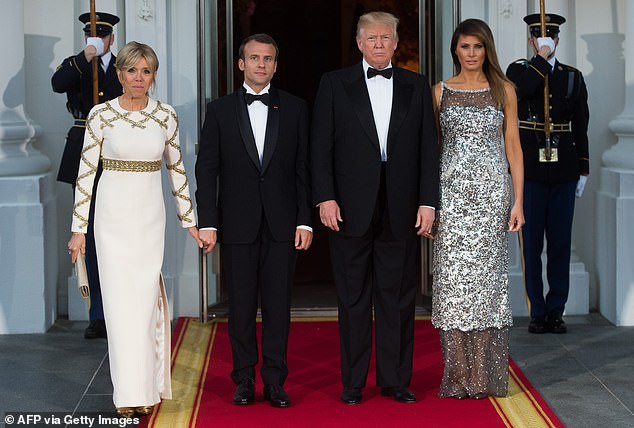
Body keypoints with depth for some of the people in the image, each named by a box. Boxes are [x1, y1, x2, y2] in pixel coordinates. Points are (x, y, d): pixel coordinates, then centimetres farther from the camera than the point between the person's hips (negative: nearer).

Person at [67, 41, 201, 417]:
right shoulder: (101, 114, -2)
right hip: (113, 214, -1)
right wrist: (79, 227, -2)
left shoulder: (166, 116, 3)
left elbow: (177, 170, 11)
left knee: (145, 298, 0)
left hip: (151, 215, 1)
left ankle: (149, 387, 12)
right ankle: (129, 393, 6)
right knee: (121, 299, -2)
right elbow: (86, 172, 0)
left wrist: (190, 220, 12)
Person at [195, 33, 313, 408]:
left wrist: (305, 220, -3)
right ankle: (244, 380, 14)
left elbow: (304, 168, 4)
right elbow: (206, 169, 3)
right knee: (241, 305, 4)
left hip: (282, 224, 0)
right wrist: (208, 223, -4)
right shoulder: (220, 110, 6)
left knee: (278, 306, 3)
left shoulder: (295, 108, 7)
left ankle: (275, 381, 10)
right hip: (237, 224, 0)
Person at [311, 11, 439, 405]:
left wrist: (428, 201, -2)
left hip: (401, 210, 1)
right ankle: (353, 382, 14)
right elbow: (321, 146, 1)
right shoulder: (334, 84, 5)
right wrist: (325, 197, -8)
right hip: (351, 209, -1)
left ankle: (396, 379, 17)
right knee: (353, 298, 6)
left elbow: (428, 148, 6)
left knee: (398, 298, 7)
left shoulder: (417, 86, 9)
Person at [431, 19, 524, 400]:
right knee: (453, 279, -2)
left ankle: (487, 377, 7)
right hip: (451, 193, 1)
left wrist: (518, 201, -2)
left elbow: (513, 147, 5)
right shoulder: (440, 92, 8)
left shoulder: (504, 90, 6)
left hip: (491, 192, 0)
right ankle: (458, 377, 4)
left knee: (487, 277, -1)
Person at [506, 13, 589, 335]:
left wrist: (583, 170, 8)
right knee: (532, 245, 1)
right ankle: (537, 311, 8)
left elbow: (580, 126, 12)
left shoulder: (573, 77, 12)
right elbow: (523, 89, -20)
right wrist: (542, 56, -12)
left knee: (560, 244, 4)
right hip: (530, 171, -2)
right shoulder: (519, 70, 6)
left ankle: (556, 311, 11)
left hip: (563, 172, 2)